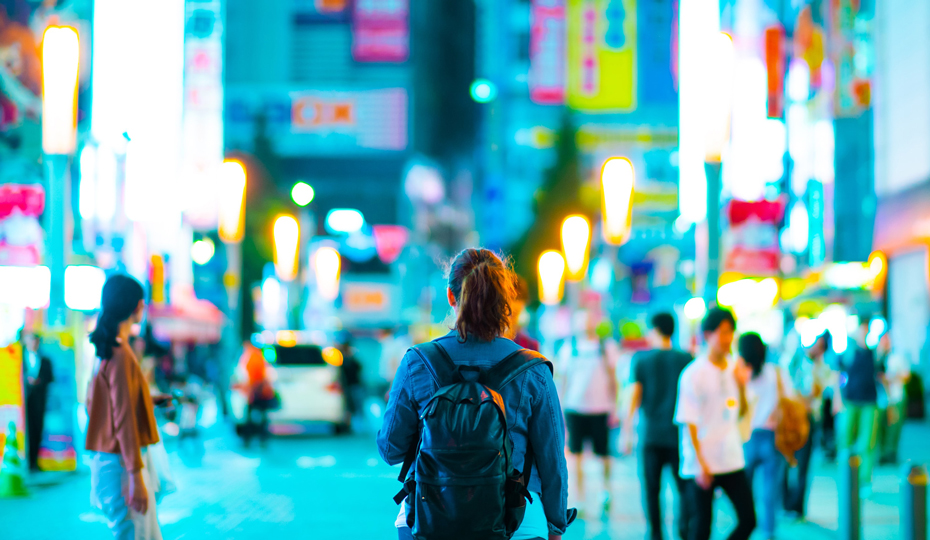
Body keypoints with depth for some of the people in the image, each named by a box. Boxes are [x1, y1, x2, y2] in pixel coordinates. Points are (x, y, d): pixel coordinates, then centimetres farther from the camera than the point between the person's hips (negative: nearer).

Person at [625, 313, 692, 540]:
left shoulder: (641, 359, -1)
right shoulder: (686, 359, 1)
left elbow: (635, 395, -2)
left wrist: (627, 431, 3)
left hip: (650, 434, 0)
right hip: (678, 434, 0)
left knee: (651, 489, 7)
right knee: (684, 487, 6)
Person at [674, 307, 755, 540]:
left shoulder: (734, 369, 8)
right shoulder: (693, 373, -10)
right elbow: (689, 423, -11)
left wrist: (742, 387, -3)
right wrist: (700, 464, -16)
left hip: (732, 459, 6)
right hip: (702, 464, -6)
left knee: (748, 520, 2)